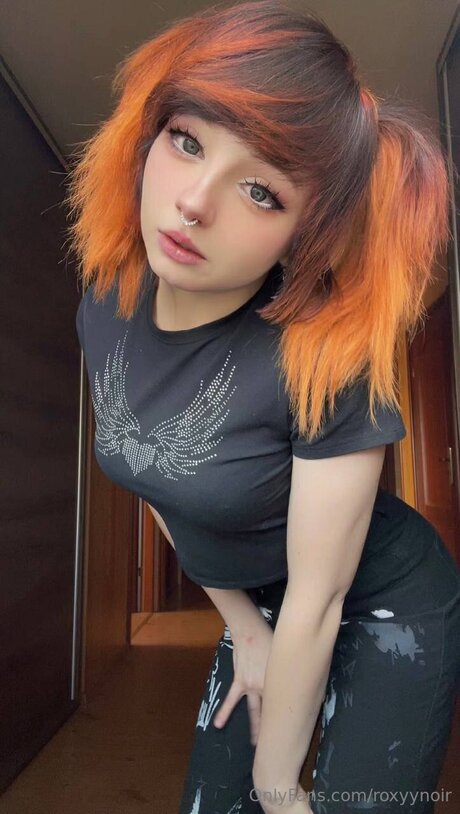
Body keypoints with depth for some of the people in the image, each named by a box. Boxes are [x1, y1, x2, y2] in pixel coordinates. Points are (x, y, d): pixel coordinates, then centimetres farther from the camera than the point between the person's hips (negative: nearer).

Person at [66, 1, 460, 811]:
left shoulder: (328, 353, -33)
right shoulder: (104, 311, -14)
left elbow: (318, 603, -23)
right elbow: (159, 483, -2)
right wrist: (243, 627, 5)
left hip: (387, 611, -4)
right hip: (260, 605, 5)